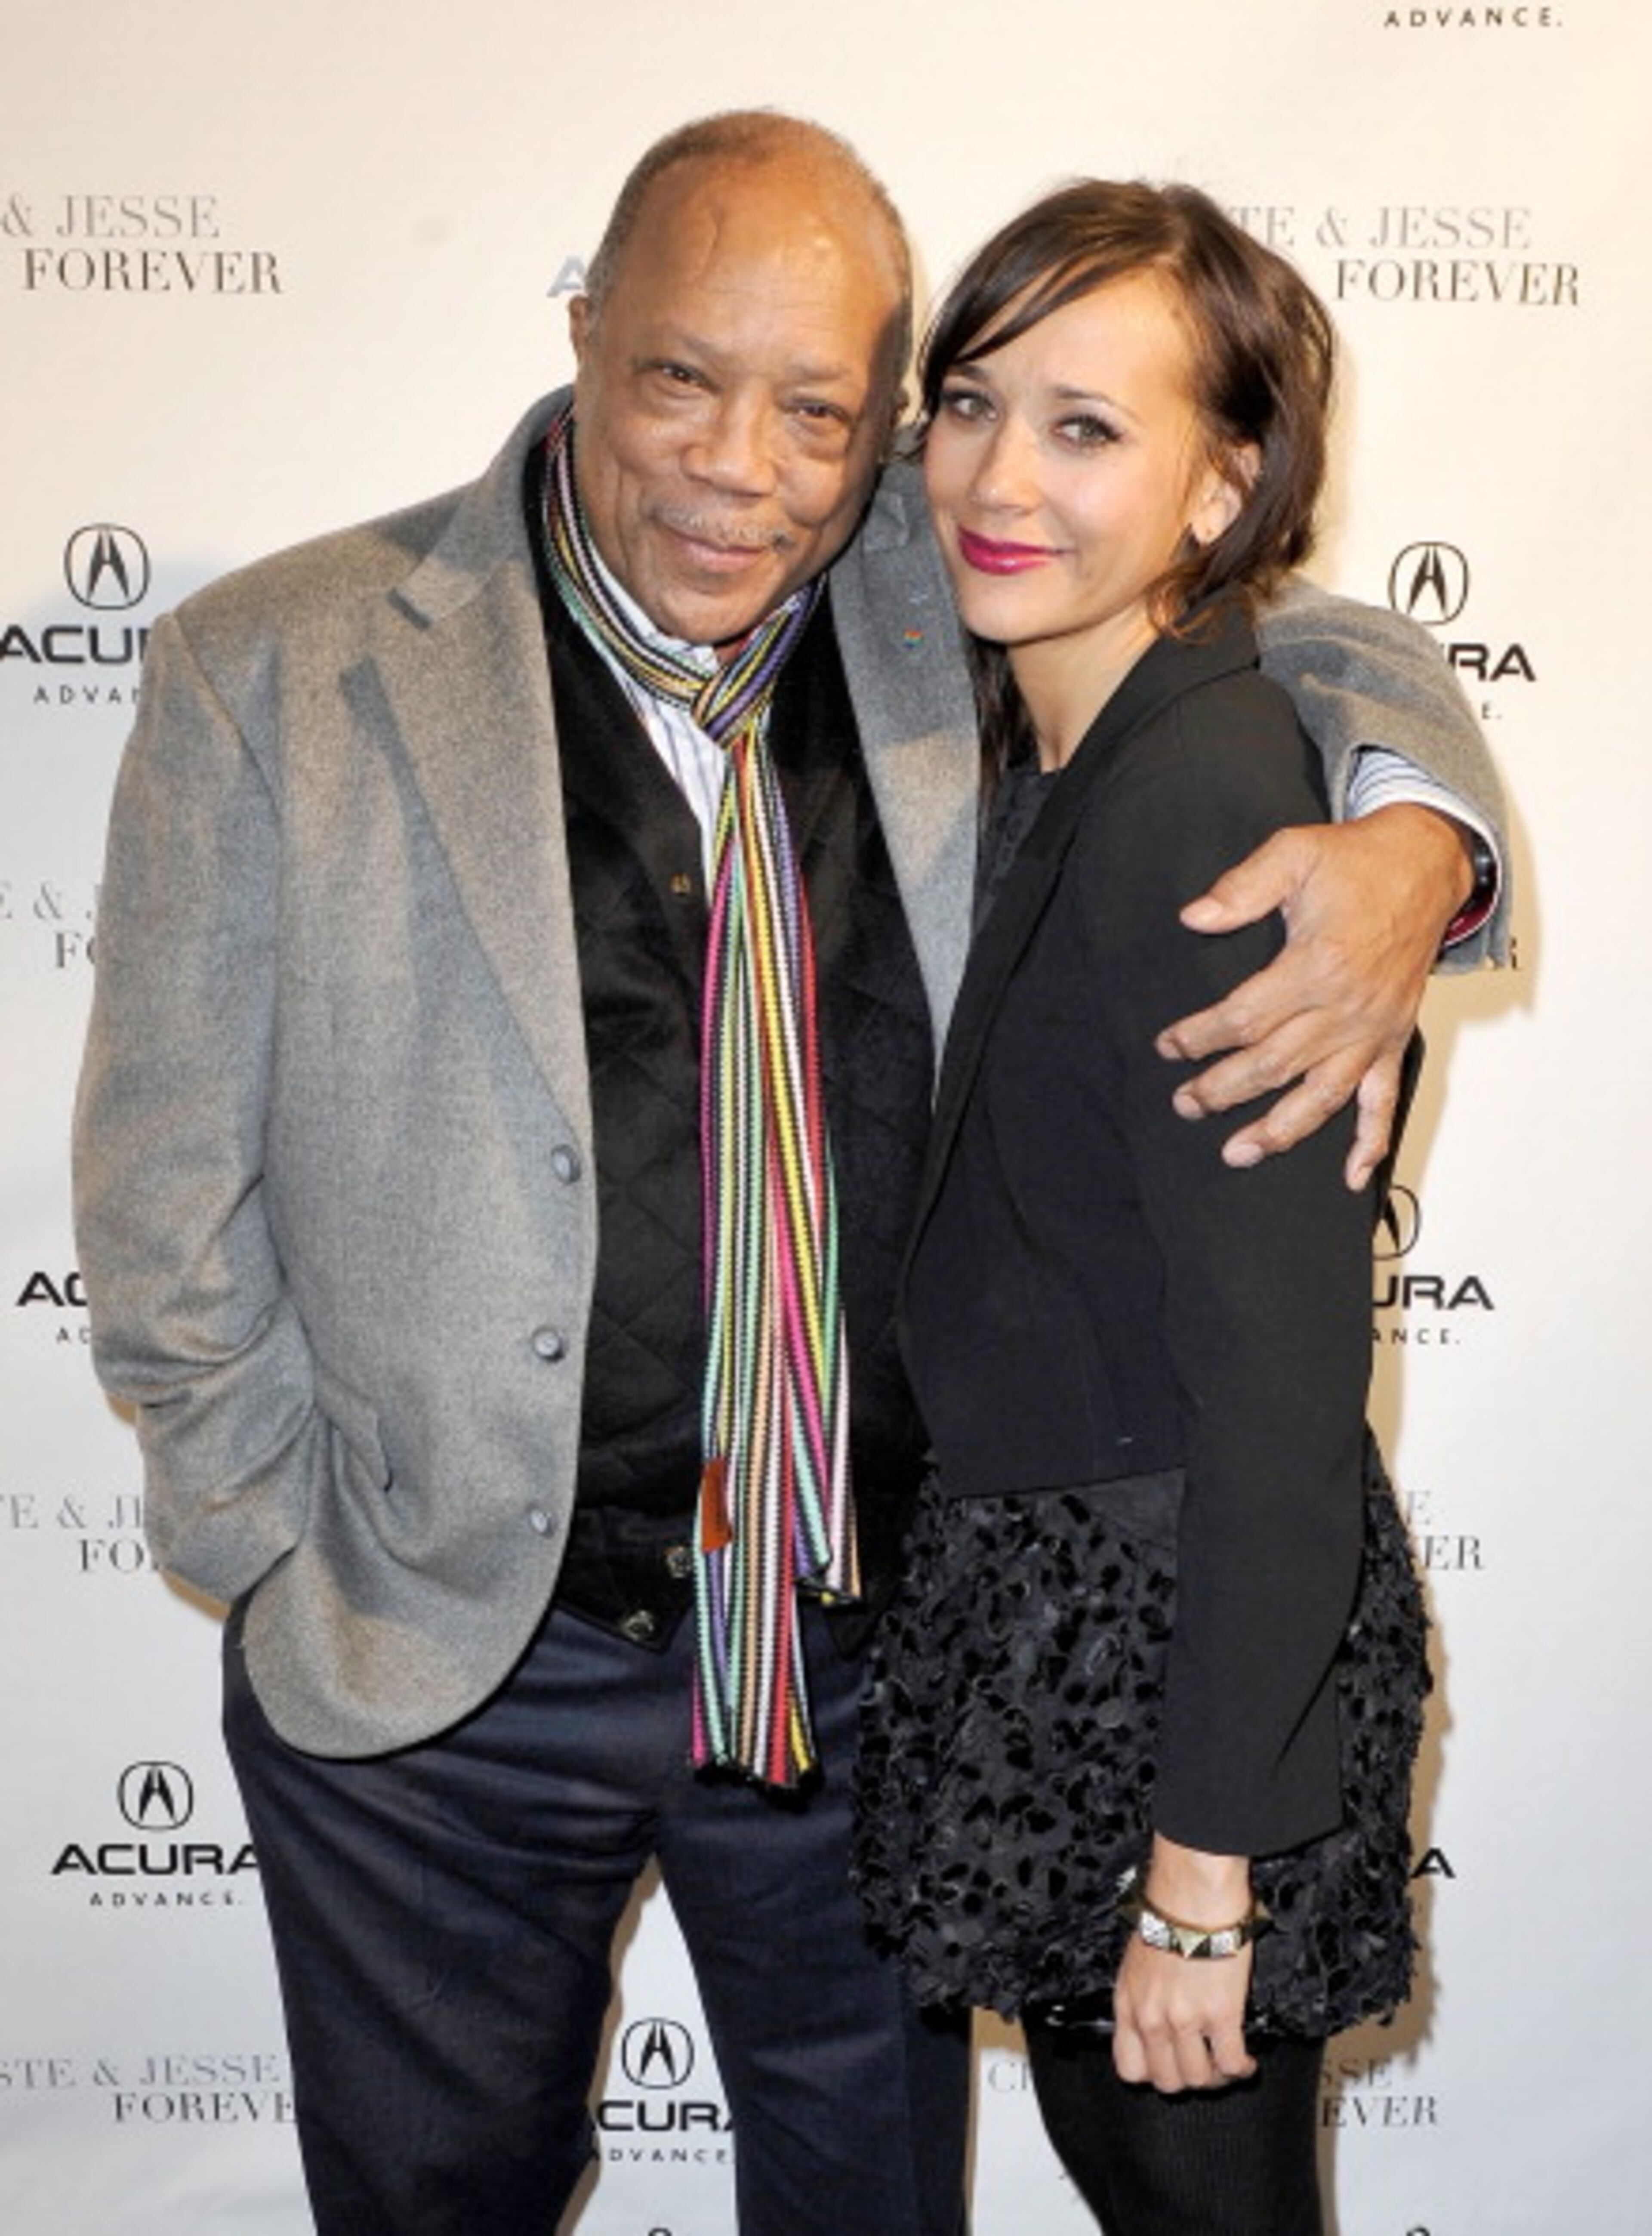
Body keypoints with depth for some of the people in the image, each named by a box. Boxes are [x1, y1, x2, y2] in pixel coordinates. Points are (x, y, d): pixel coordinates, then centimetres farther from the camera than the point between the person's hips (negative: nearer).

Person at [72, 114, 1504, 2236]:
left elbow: (1320, 648, 7)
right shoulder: (277, 671, -11)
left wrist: (1411, 839, -16)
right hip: (436, 1664, -1)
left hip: (876, 1640, 2)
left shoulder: (952, 621, -5)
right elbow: (166, 1201, -6)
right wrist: (304, 1573, -5)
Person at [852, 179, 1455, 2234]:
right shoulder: (1047, 757, 5)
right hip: (1043, 1599, 9)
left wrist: (1208, 1858, -20)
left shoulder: (1214, 795, -24)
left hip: (1184, 1643, -9)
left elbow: (1280, 1370, -24)